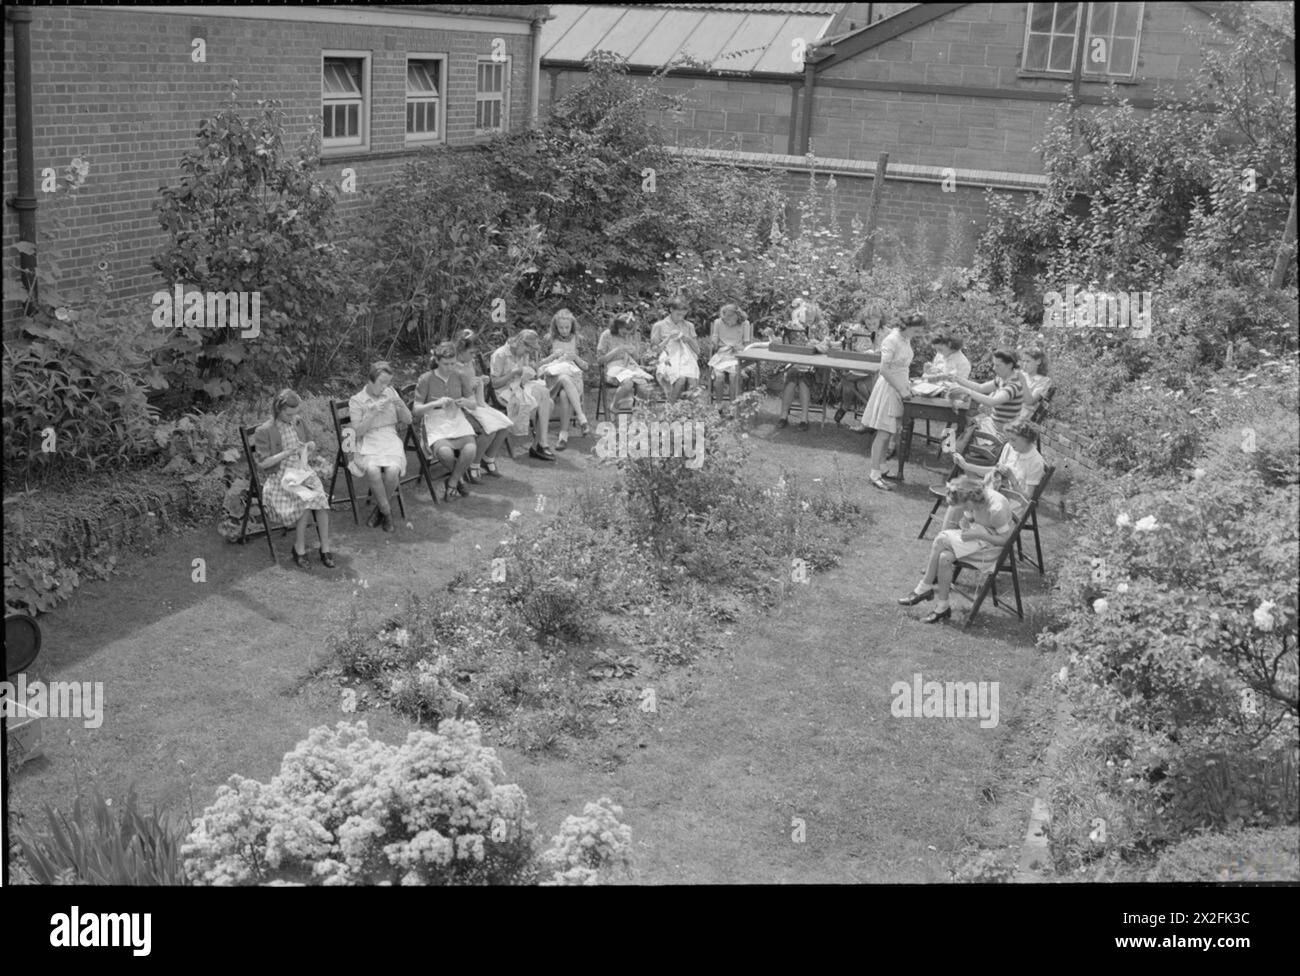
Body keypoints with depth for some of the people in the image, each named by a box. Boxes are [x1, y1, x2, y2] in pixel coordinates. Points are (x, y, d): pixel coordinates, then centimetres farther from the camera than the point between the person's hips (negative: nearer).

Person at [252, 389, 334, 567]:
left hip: (302, 472, 4)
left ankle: (325, 549, -22)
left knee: (319, 497, -27)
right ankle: (299, 548, -14)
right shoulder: (264, 431, -7)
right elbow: (262, 464, -9)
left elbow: (310, 451, 25)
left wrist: (311, 447, 0)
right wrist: (286, 453, -17)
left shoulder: (299, 423, 10)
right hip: (280, 478, -4)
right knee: (307, 498, -31)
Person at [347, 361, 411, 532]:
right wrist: (373, 412, -16)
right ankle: (387, 512, -17)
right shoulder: (356, 400, 3)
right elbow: (358, 431, -6)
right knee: (373, 470, -36)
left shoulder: (390, 393, 12)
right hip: (368, 444, -2)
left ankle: (380, 509, -6)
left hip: (390, 441, 2)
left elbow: (408, 420, 12)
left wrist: (400, 405, -7)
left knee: (392, 470, -32)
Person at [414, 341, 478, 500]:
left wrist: (466, 402, -13)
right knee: (445, 452, -34)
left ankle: (451, 482, -3)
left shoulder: (459, 376, 6)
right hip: (436, 425, -3)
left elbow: (475, 403, 12)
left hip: (457, 421, 3)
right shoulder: (426, 379, -4)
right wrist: (436, 403, -22)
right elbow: (416, 410, -5)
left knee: (471, 449, -29)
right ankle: (460, 476, 2)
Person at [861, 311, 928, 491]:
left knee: (887, 433, 12)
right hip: (888, 388, -8)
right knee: (883, 433, -7)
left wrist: (907, 383, 7)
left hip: (899, 388, 8)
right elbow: (884, 370, -20)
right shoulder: (892, 341, -18)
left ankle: (879, 468, 19)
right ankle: (874, 474, -4)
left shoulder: (906, 340, 8)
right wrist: (901, 389, -16)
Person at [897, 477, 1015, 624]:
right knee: (944, 557, -20)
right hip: (978, 532, 7)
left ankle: (924, 588, -9)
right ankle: (942, 606, -11)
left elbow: (1006, 539, -20)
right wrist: (964, 523, -11)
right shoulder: (975, 497, -8)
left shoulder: (996, 509, -30)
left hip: (992, 542, -7)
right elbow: (968, 518, 11)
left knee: (941, 539, -22)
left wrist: (977, 534, -25)